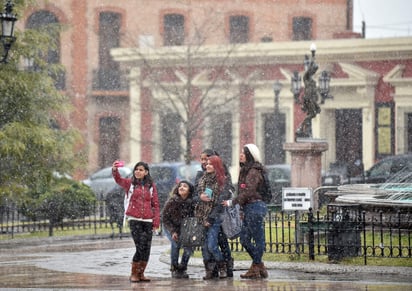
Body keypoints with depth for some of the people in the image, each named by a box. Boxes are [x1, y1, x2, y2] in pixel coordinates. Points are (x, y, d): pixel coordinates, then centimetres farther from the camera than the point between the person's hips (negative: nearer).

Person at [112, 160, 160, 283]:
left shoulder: (151, 186, 9)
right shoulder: (130, 183, 4)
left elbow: (155, 204, 9)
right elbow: (119, 180, -17)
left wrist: (156, 221, 1)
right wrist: (115, 170, -38)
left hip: (148, 221, 3)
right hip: (134, 220, -3)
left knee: (146, 248, 2)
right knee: (140, 247, -10)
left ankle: (141, 273, 16)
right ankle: (134, 274, 3)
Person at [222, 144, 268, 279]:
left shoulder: (254, 172, -12)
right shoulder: (245, 170, 17)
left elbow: (248, 192, -19)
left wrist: (232, 202, -16)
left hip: (255, 206, -10)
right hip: (248, 208, 10)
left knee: (258, 239, -3)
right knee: (244, 239, 10)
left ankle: (256, 269, 1)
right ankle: (258, 266, 17)